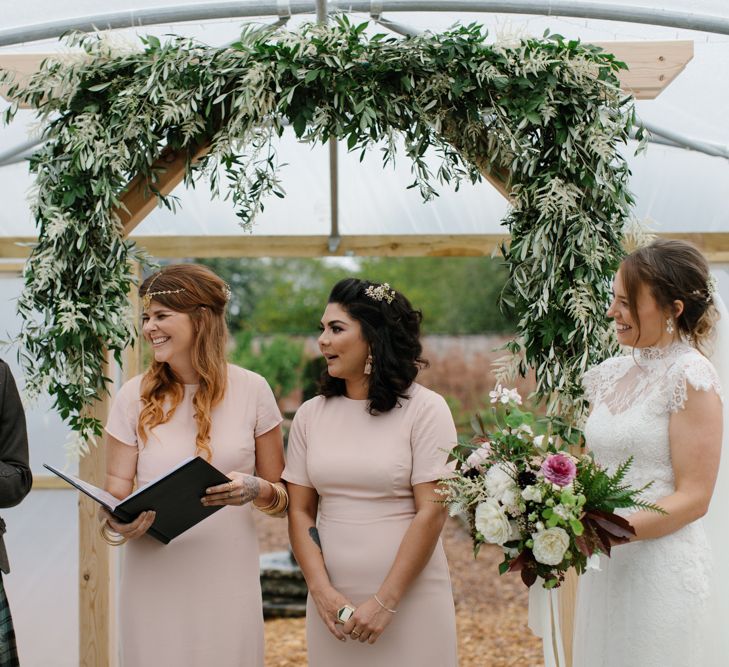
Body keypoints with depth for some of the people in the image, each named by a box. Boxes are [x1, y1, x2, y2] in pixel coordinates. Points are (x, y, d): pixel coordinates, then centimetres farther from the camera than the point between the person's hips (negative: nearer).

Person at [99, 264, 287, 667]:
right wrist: (116, 525, -17)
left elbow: (283, 496, 6)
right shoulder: (135, 396, 1)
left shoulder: (251, 390, 0)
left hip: (227, 582, 0)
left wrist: (255, 490, -16)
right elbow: (116, 491, 5)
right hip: (153, 577, 0)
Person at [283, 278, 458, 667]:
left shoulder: (424, 410, -6)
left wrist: (385, 602, -13)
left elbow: (432, 512, -10)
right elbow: (299, 511, 5)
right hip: (333, 602, 3)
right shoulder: (310, 415, 5)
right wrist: (321, 591, -8)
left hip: (411, 601, -3)